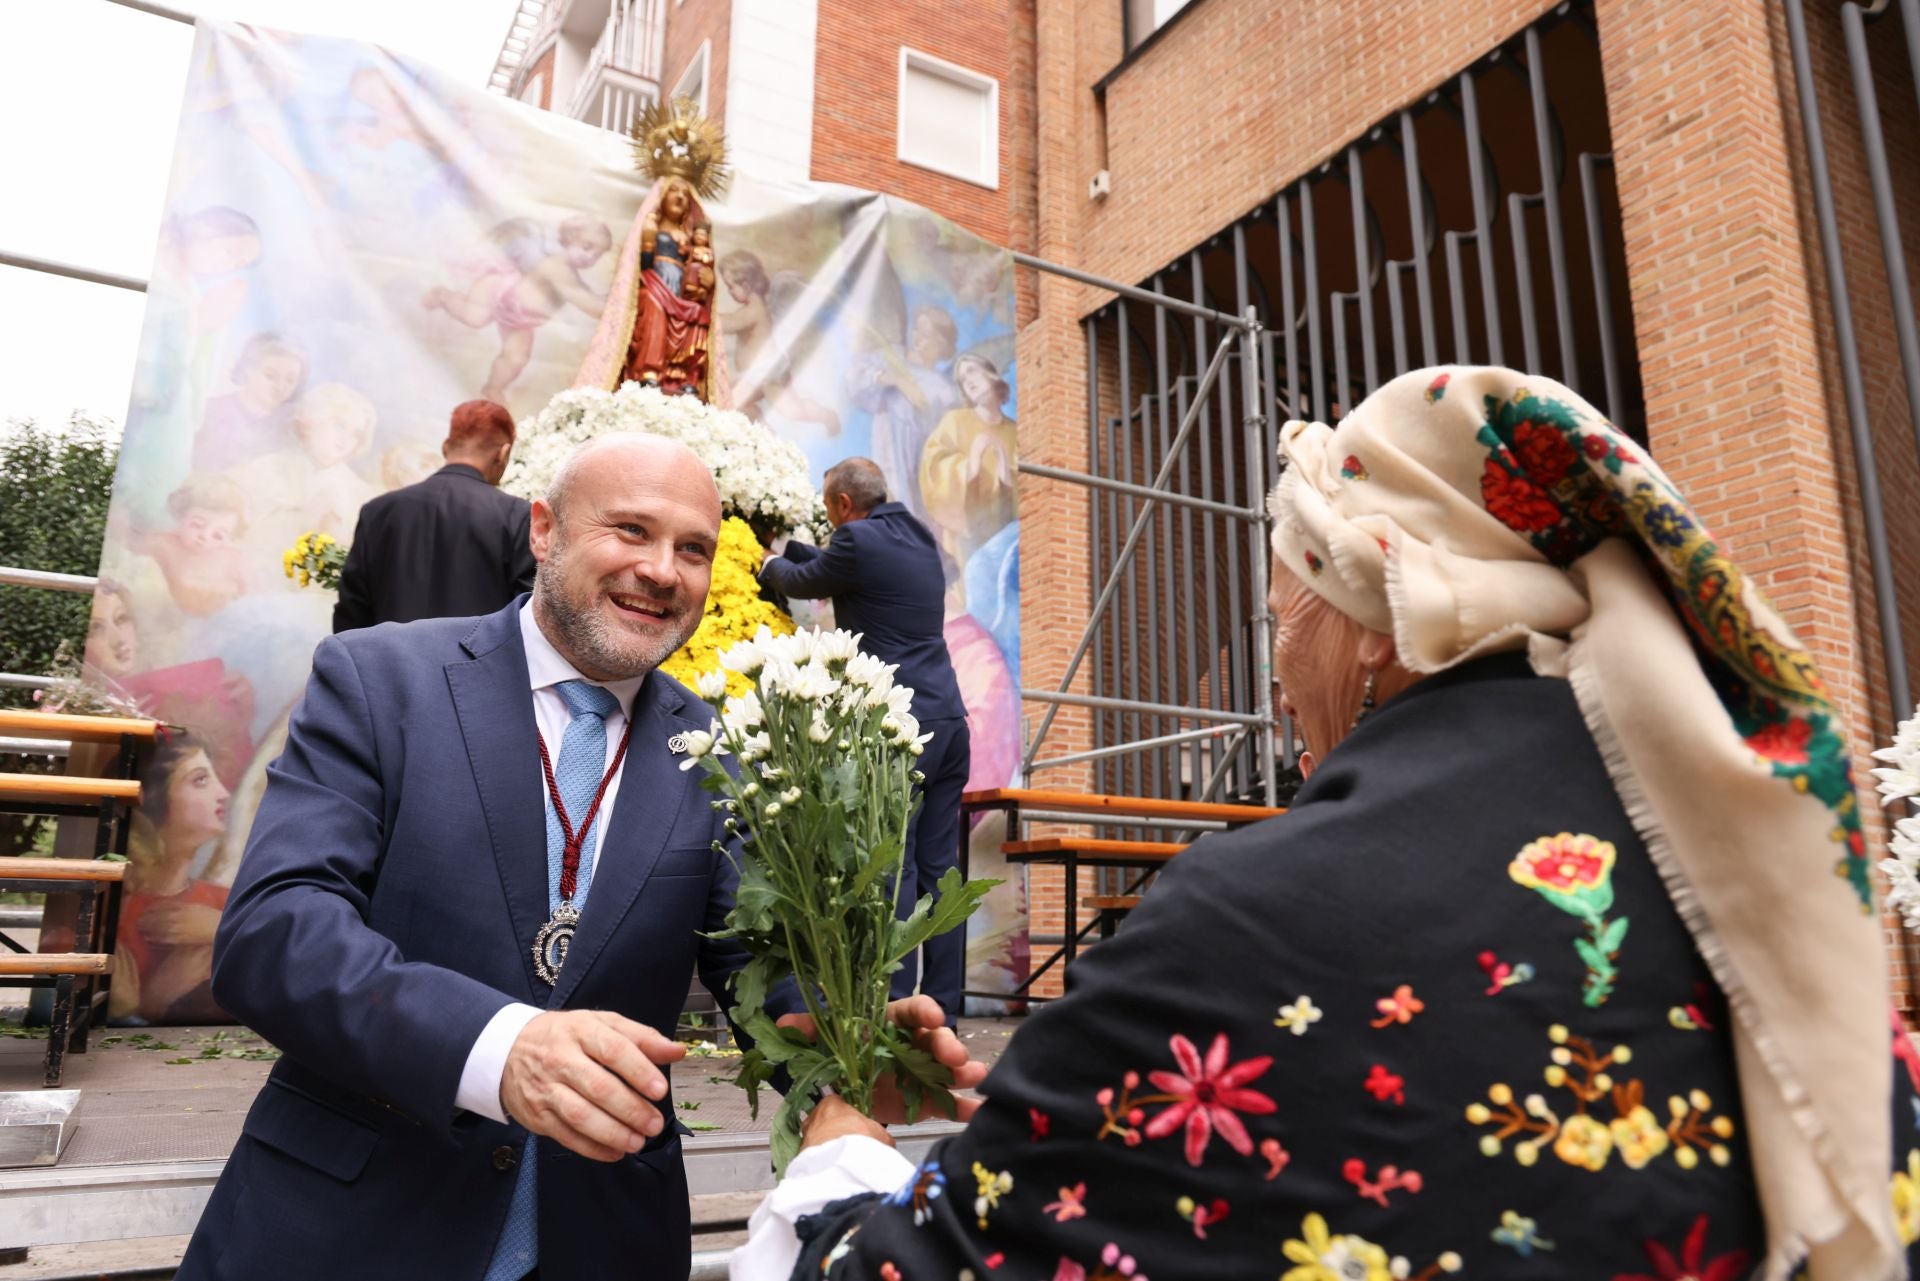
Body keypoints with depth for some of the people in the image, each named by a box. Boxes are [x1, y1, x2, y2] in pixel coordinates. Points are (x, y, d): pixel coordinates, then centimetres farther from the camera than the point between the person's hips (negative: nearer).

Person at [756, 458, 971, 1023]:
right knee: (938, 866, 9)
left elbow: (802, 582, 10)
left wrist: (771, 566, 31)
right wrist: (786, 549, 40)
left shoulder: (859, 538, -7)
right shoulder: (919, 537, 17)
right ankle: (942, 1007, 14)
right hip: (948, 719, 8)